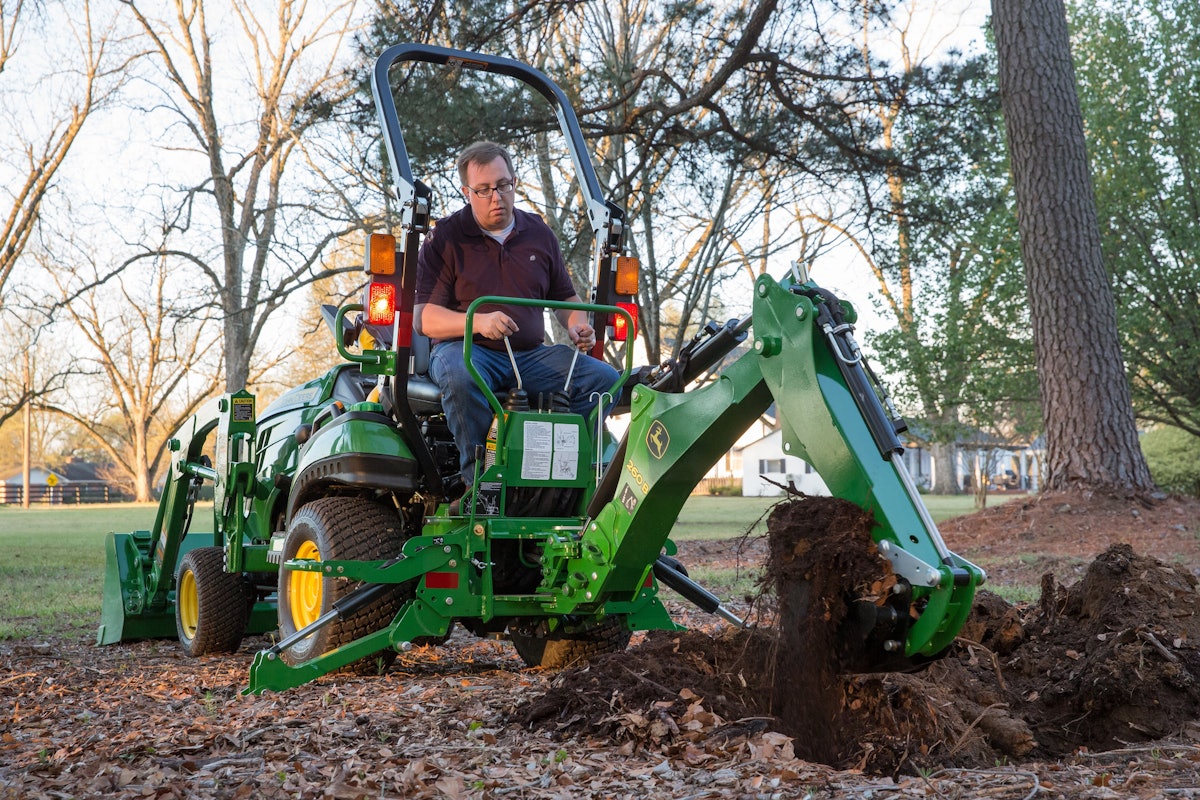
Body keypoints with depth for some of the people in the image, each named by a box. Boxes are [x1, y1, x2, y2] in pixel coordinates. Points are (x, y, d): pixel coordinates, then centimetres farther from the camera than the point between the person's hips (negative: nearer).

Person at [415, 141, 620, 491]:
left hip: (530, 355, 4)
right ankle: (477, 480, -28)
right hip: (465, 348, -4)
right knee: (460, 376, -40)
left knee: (604, 378, -17)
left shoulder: (539, 233, 15)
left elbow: (564, 296, 25)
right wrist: (478, 321, -25)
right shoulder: (444, 238, 1)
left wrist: (577, 325, 0)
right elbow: (424, 317, -6)